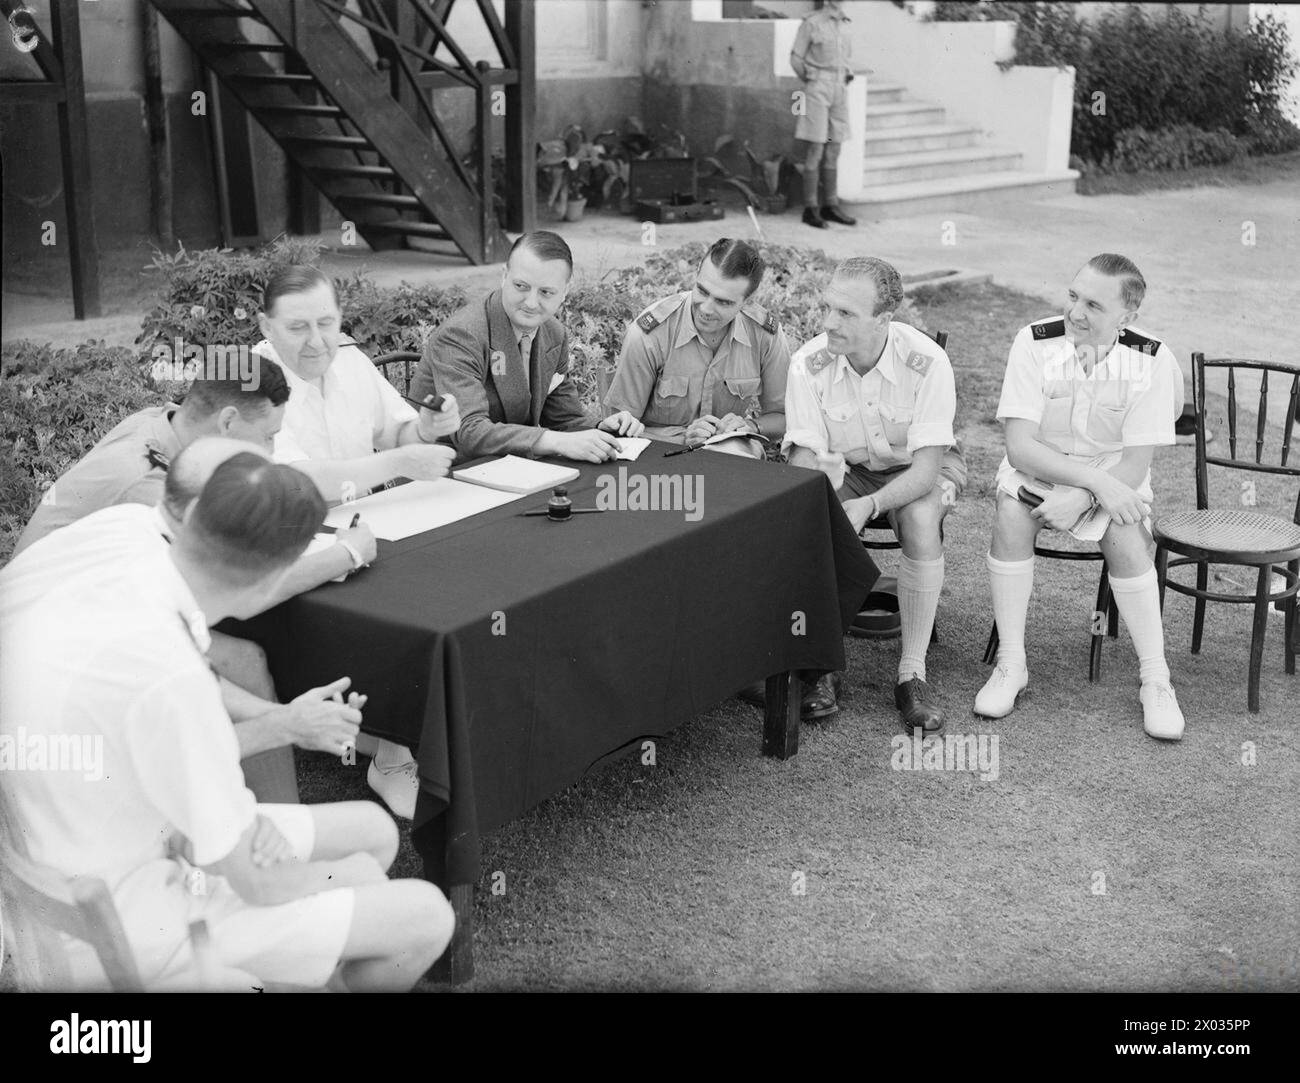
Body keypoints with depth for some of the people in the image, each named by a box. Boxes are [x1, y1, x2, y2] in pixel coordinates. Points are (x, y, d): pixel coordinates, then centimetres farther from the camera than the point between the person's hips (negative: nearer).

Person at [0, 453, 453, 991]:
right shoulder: (168, 675, -35)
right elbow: (258, 883, -21)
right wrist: (350, 872, -1)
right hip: (122, 927, -9)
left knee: (373, 829, 16)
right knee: (425, 917, -3)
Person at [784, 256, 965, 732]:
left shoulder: (926, 362, -26)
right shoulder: (808, 364, -19)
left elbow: (926, 466, -28)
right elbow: (806, 461, -17)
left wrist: (870, 505, -45)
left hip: (916, 469, -2)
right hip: (845, 466, 2)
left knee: (920, 520, -34)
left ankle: (912, 673, -22)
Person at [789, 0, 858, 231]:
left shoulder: (844, 24, 11)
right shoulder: (811, 22, -6)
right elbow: (796, 58, 0)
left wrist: (846, 75, 12)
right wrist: (812, 82, 9)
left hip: (840, 91, 6)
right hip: (818, 90, -6)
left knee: (833, 152, 8)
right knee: (815, 150, -6)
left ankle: (830, 206, 13)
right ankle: (810, 209, -2)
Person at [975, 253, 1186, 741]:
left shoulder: (1150, 359, -14)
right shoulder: (1035, 343, -16)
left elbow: (1136, 461, -14)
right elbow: (1019, 444, -20)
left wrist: (1080, 497, -31)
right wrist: (1097, 481, -30)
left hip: (1113, 476, 0)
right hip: (1039, 466, 0)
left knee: (1125, 537, -29)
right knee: (1011, 517, -30)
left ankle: (1155, 679, -15)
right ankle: (1011, 663, -17)